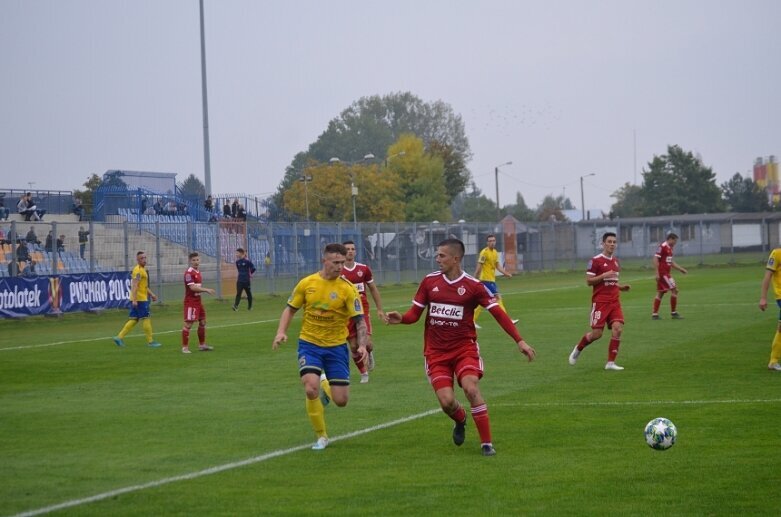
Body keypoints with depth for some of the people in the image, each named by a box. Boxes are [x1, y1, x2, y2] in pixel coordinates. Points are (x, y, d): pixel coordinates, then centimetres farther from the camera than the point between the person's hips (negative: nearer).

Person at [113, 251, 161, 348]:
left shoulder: (142, 270, 18)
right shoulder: (138, 270, -14)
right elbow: (134, 286, -22)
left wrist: (151, 294, 25)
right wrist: (134, 300, -28)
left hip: (137, 300, 10)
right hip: (139, 299, -10)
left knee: (133, 320, 9)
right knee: (146, 318, -4)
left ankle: (119, 337, 6)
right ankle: (150, 341, 2)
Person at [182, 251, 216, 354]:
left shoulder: (198, 271, 13)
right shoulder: (189, 272, -15)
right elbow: (192, 287, -24)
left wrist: (205, 290, 8)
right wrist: (206, 290, -25)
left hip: (198, 301, 9)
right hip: (190, 302, -9)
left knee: (202, 322, 15)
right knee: (188, 323, -9)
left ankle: (202, 345, 27)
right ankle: (185, 347, -5)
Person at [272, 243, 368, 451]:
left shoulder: (348, 289, -9)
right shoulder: (306, 283, -4)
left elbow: (359, 320, -9)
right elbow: (290, 309, 9)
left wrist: (362, 345, -24)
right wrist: (281, 331, -7)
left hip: (336, 347, 0)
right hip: (309, 344, 0)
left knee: (341, 401, -2)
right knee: (311, 389, -22)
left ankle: (326, 388, 38)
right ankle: (321, 436, 0)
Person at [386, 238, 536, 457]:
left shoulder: (473, 285, -7)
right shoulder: (429, 281, 1)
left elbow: (498, 313, -6)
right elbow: (415, 313, 7)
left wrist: (519, 341, -13)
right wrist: (401, 318, -16)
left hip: (464, 348, -2)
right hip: (436, 352, 2)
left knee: (471, 388, -22)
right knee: (446, 401, -10)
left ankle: (487, 443, -9)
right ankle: (460, 420, 29)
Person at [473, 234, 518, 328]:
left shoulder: (495, 252, 13)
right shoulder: (484, 252, -13)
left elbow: (497, 265, 15)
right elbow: (479, 267, -14)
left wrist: (505, 273, 0)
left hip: (492, 279, 9)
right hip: (486, 279, -9)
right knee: (498, 297, -12)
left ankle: (473, 320, 16)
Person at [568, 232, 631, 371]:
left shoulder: (616, 261, 14)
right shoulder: (596, 260, -7)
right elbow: (589, 281, -9)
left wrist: (621, 287, 8)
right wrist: (604, 275, -22)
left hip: (614, 301, 6)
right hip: (600, 302, -6)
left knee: (617, 328, -12)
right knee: (597, 333, -5)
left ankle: (610, 363, -5)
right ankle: (578, 349, 24)